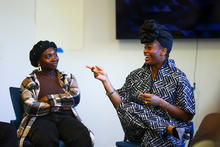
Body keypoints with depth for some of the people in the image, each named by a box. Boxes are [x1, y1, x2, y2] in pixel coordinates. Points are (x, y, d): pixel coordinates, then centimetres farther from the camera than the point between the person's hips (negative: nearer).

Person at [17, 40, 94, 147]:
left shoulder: (68, 77, 20)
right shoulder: (29, 81, 10)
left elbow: (76, 98, 2)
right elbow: (30, 108, -6)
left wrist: (49, 98, -4)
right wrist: (59, 104, -3)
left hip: (66, 117, 3)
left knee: (83, 138, -32)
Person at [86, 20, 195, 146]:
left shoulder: (178, 77, 1)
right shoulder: (136, 75, 13)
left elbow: (187, 116, -3)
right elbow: (121, 105, 4)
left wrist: (160, 103, -14)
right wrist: (105, 80, -5)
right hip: (138, 131, 6)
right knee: (127, 107, -28)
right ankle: (170, 129, -23)